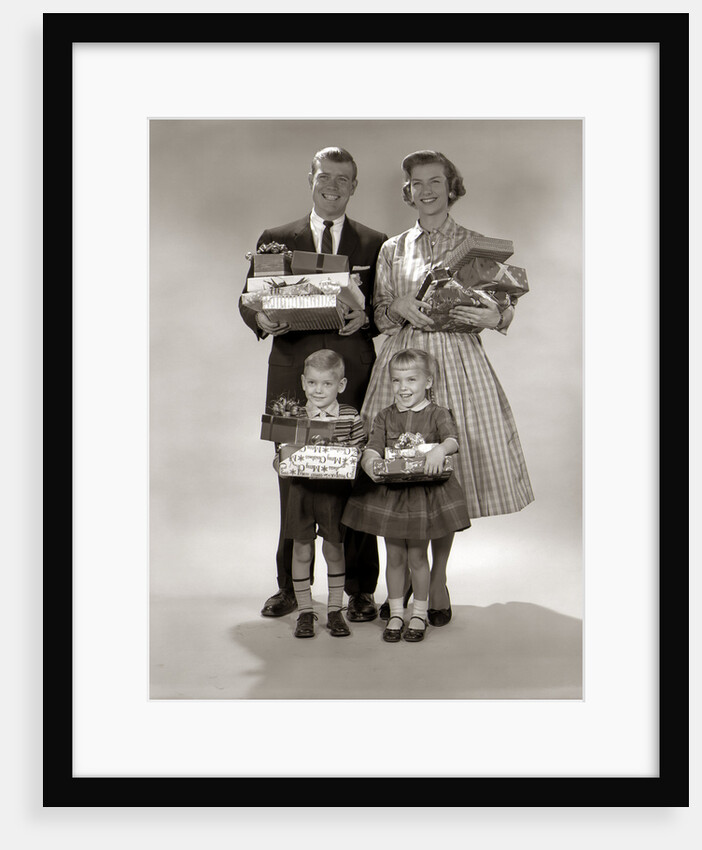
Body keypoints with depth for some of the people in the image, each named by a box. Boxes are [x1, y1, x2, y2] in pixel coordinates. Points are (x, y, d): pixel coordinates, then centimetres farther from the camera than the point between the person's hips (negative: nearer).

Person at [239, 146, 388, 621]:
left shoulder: (375, 244, 11)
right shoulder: (275, 240, 13)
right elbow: (248, 299, 11)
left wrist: (366, 318, -13)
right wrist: (261, 319, -11)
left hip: (353, 378, -1)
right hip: (292, 377, 1)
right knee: (293, 483, 4)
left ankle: (360, 590, 11)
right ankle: (291, 587, 17)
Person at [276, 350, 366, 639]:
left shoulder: (350, 417, -3)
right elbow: (279, 457, 2)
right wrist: (285, 461, -20)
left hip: (335, 491, -1)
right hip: (301, 490, 1)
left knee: (334, 551, 10)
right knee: (301, 552, 8)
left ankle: (335, 610, 25)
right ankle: (305, 611, 23)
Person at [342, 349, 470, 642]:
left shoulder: (437, 414, -3)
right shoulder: (385, 417, 5)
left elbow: (453, 439, -20)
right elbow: (372, 448, -5)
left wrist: (440, 449, -43)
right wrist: (369, 462, -28)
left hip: (424, 492, -2)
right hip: (389, 493, 2)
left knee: (417, 557, 7)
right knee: (394, 557, 11)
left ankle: (419, 613, 25)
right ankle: (395, 613, 24)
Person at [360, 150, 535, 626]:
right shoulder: (392, 250, 13)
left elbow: (503, 307, 6)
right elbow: (378, 315, 13)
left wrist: (493, 317, -16)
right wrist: (399, 307, -8)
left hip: (458, 361, -1)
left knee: (448, 469, -1)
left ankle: (438, 580, 15)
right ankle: (405, 579, 16)